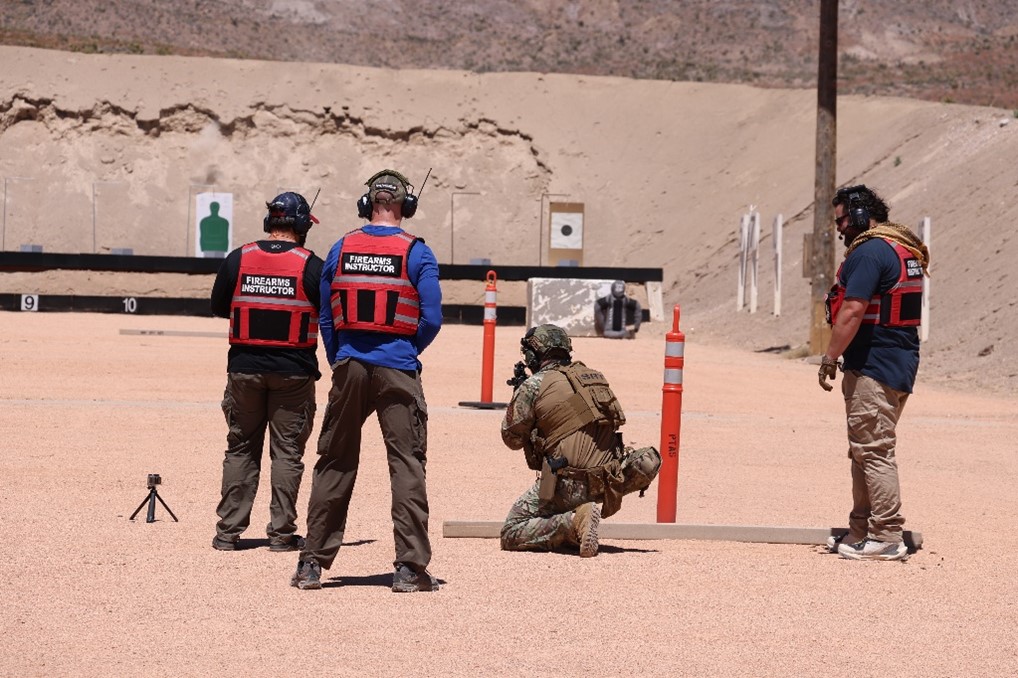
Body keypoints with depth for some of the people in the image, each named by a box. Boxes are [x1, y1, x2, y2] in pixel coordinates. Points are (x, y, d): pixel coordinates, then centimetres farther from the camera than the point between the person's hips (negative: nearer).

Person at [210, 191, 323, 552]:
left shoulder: (238, 259, -2)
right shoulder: (310, 265, -8)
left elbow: (218, 307, 8)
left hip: (244, 368, 2)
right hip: (293, 372, -2)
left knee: (241, 448, 11)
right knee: (287, 451, 6)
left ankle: (228, 530, 9)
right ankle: (281, 532, 5)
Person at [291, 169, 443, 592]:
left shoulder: (342, 249, 5)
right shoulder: (416, 253, -4)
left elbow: (325, 316, 7)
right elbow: (432, 318, -7)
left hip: (350, 367, 3)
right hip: (398, 371, -3)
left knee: (334, 464, 11)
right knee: (407, 465, 1)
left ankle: (313, 563, 11)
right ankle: (409, 568, -3)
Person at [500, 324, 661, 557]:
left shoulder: (534, 385, -4)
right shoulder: (595, 378, 14)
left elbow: (512, 438, 4)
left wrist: (519, 394, 20)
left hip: (567, 485, -5)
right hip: (606, 481, 5)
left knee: (511, 534, 5)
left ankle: (572, 523, -17)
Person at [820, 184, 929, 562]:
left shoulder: (869, 252, -15)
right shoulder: (907, 251, 17)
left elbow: (852, 311, -22)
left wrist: (830, 358, -15)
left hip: (873, 366, -10)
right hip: (901, 362, 10)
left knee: (874, 452, -8)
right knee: (867, 451, 17)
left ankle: (887, 540, -8)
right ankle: (862, 531, 23)